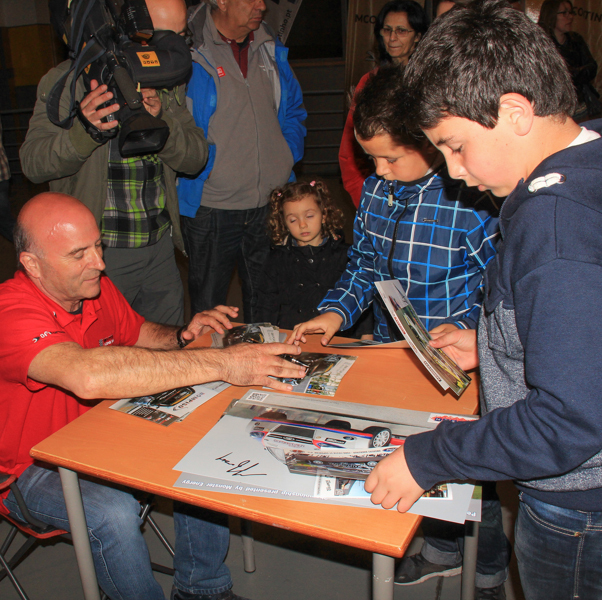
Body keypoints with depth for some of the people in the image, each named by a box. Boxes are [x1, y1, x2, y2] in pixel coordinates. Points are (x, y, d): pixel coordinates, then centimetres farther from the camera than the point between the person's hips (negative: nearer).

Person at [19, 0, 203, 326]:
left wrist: (160, 118, -23)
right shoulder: (67, 81, -9)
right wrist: (83, 131, -34)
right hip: (99, 254, -4)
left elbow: (195, 158, -2)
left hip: (162, 248, 5)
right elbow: (32, 163, -15)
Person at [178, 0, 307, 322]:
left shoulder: (271, 50, 9)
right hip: (211, 209, -5)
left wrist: (287, 158, 6)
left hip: (271, 205, 5)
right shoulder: (189, 52, -10)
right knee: (208, 307, 9)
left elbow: (294, 112, 20)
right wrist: (204, 167, -16)